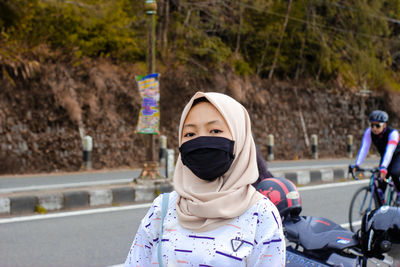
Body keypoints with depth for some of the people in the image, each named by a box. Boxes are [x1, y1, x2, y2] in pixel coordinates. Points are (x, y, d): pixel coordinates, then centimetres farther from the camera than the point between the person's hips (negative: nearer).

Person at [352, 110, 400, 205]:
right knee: (381, 183, -10)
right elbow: (364, 149, -27)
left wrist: (383, 167, -56)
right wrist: (357, 165, -40)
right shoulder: (369, 132, -20)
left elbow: (389, 152, -43)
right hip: (384, 157, 4)